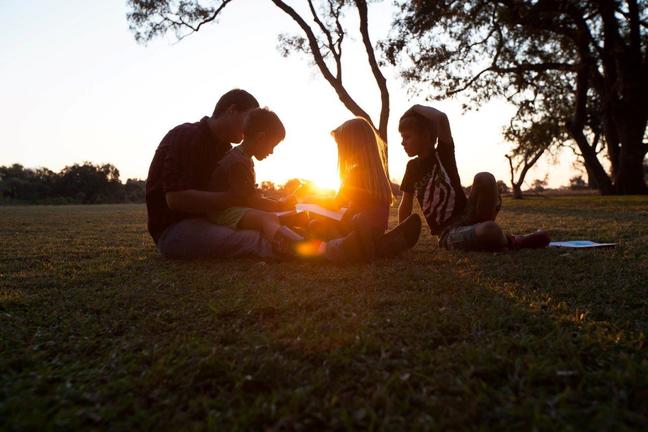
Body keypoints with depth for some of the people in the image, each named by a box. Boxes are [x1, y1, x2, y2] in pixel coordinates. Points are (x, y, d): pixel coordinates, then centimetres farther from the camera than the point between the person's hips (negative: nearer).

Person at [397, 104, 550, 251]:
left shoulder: (443, 153, -2)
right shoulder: (413, 166, 8)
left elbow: (441, 118, -21)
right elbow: (406, 204, 14)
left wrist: (417, 108, -4)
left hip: (468, 216, 1)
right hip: (450, 234, 0)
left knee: (484, 179, -29)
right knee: (489, 231, -36)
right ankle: (509, 241, 0)